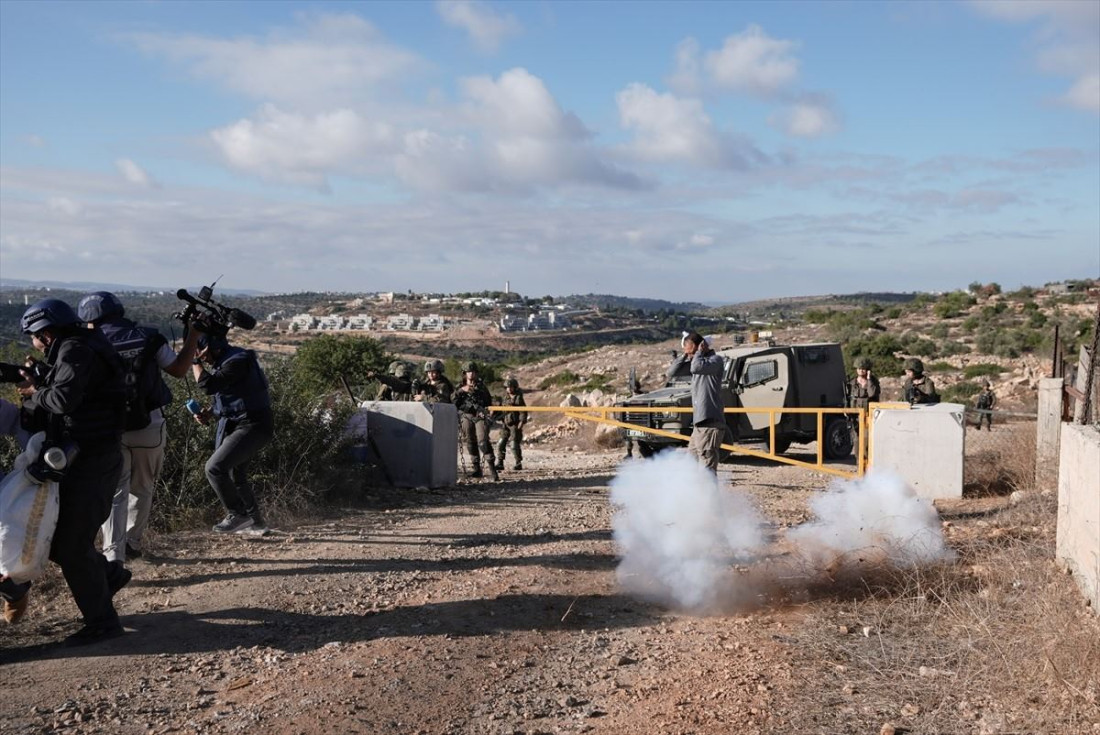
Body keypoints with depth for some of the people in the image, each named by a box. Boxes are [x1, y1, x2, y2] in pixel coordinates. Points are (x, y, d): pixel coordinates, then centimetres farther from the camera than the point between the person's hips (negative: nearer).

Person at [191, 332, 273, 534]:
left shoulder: (238, 361, -20)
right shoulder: (221, 362, 11)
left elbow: (208, 385, -29)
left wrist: (195, 361, -18)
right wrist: (210, 413, 3)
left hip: (252, 426, -11)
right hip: (235, 426, 11)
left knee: (214, 468, -18)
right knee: (235, 476, 19)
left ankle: (237, 515, -6)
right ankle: (255, 522, 31)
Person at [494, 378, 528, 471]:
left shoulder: (518, 398, -8)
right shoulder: (505, 398, 12)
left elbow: (523, 412, -10)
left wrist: (521, 424, -15)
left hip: (515, 425, -7)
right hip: (505, 425, 7)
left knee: (515, 445, -6)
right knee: (501, 444, 3)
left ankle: (518, 464, 6)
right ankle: (500, 463, 9)